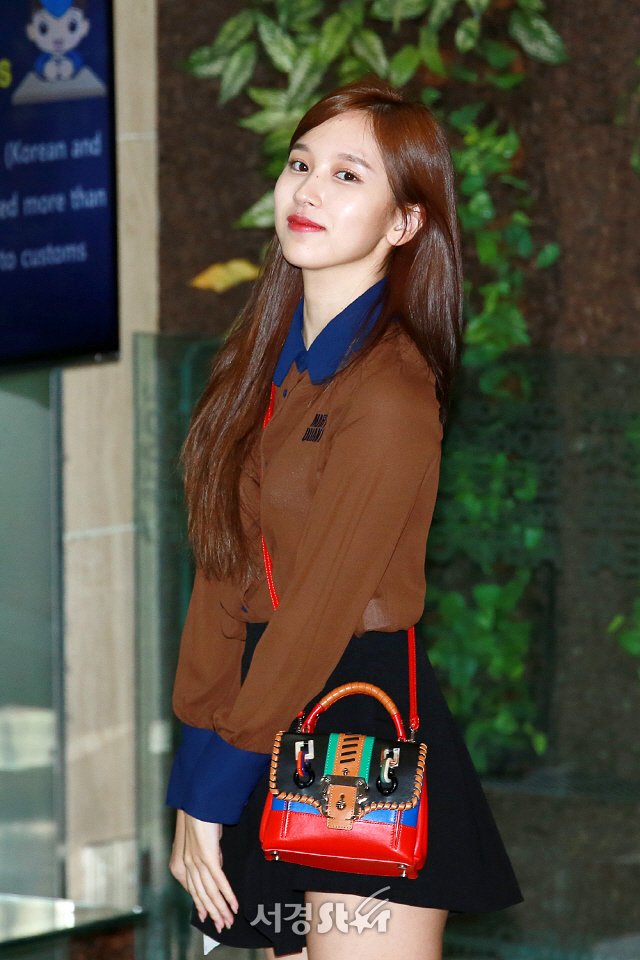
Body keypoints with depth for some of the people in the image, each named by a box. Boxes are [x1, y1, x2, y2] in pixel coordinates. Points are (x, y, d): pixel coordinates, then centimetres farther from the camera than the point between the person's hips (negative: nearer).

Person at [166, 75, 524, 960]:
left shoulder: (390, 391, -16)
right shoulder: (272, 363, 10)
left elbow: (323, 613, -17)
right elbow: (223, 572, 8)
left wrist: (211, 789, -12)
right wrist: (192, 781, 3)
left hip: (364, 734, -8)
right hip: (274, 734, 8)